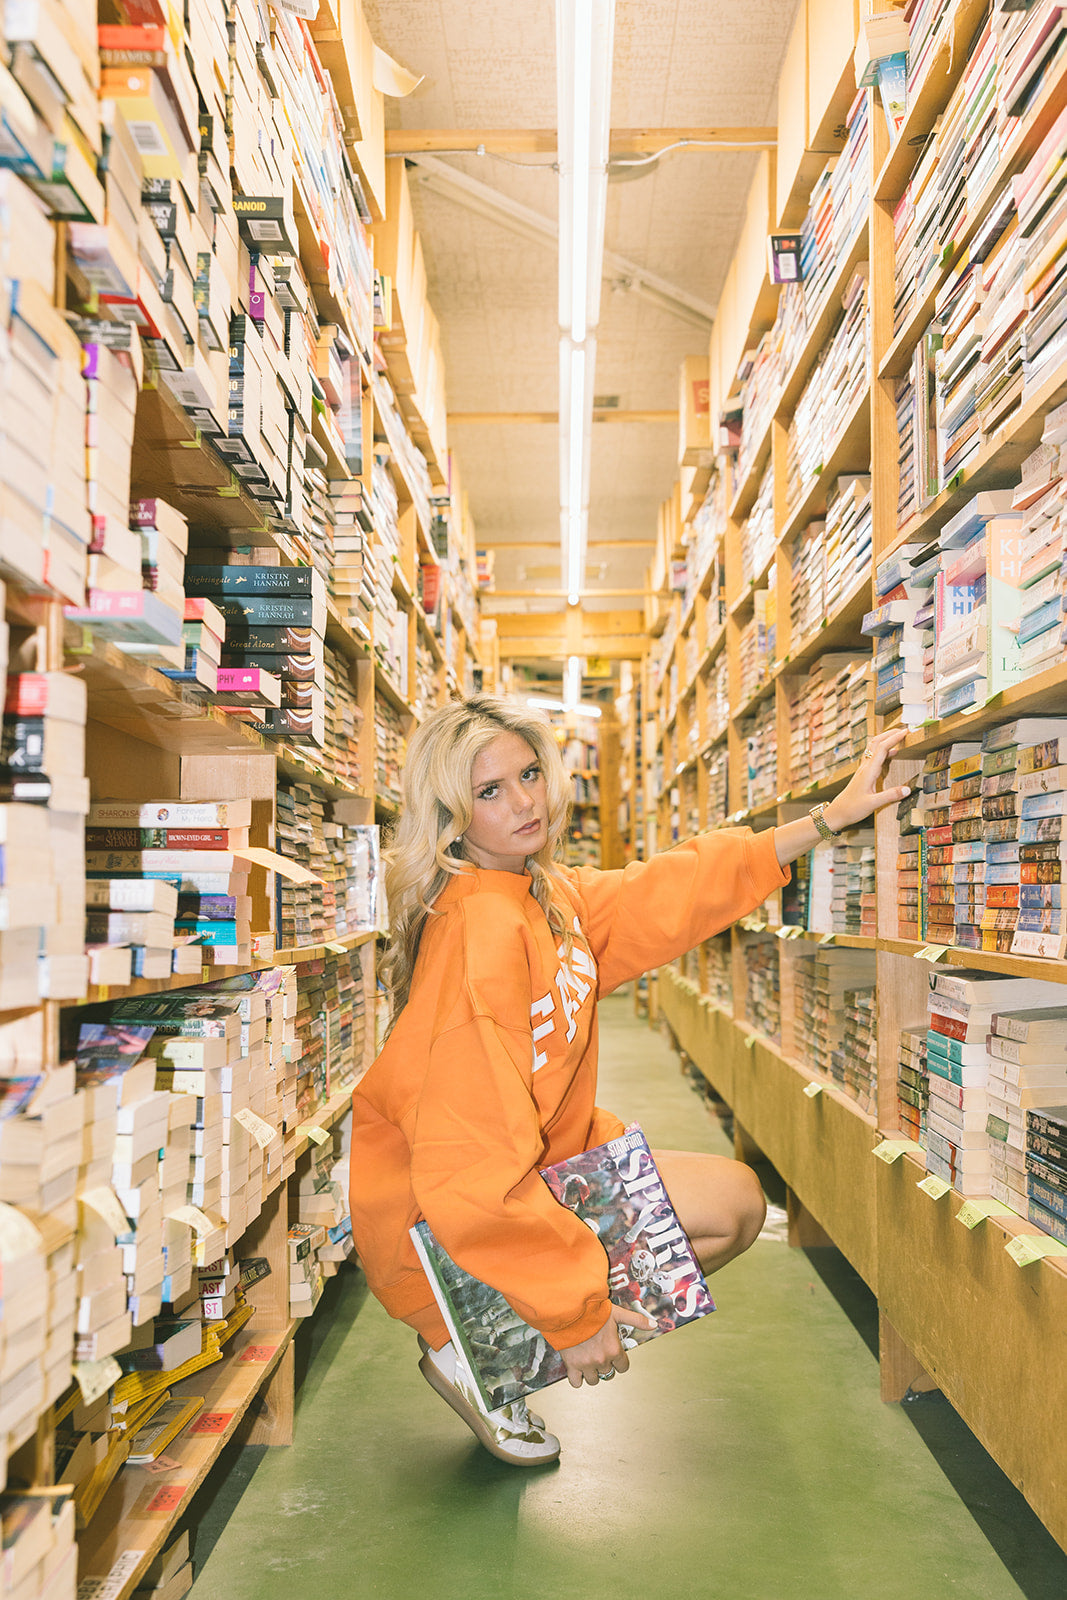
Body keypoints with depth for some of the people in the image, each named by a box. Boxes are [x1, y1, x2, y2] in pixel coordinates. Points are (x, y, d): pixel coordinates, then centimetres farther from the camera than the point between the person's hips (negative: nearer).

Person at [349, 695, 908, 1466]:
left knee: (734, 1199, 10)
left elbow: (679, 888, 13)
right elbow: (473, 1167, -30)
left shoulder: (552, 895, 1)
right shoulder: (481, 927, -27)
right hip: (445, 1224, -9)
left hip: (532, 1170, 9)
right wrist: (576, 1312, -24)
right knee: (727, 1203, -10)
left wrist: (831, 817, 13)